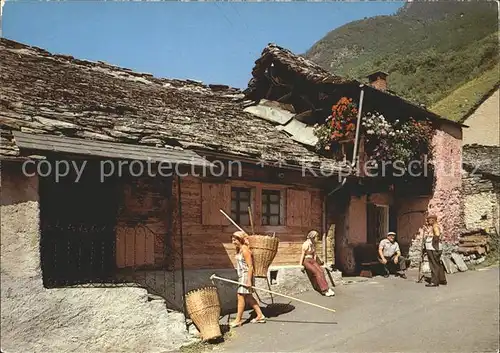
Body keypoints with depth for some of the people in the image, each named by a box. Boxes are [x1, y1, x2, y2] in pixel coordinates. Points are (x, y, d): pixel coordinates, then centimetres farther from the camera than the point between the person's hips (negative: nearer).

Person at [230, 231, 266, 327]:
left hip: (246, 275, -10)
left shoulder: (245, 250, -17)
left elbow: (250, 266, -20)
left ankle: (238, 320, 5)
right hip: (241, 276, 10)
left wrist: (249, 280, -22)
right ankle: (260, 316, 22)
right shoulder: (238, 249, 11)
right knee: (248, 297, 14)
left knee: (240, 296, -4)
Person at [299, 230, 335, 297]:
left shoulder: (314, 244, 10)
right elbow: (302, 255, -11)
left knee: (321, 271, -18)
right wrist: (301, 265, -10)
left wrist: (315, 263, 7)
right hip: (306, 261, -7)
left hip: (312, 260, 7)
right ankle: (325, 290, -23)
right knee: (316, 272, -24)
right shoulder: (306, 244, -14)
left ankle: (324, 289, -17)